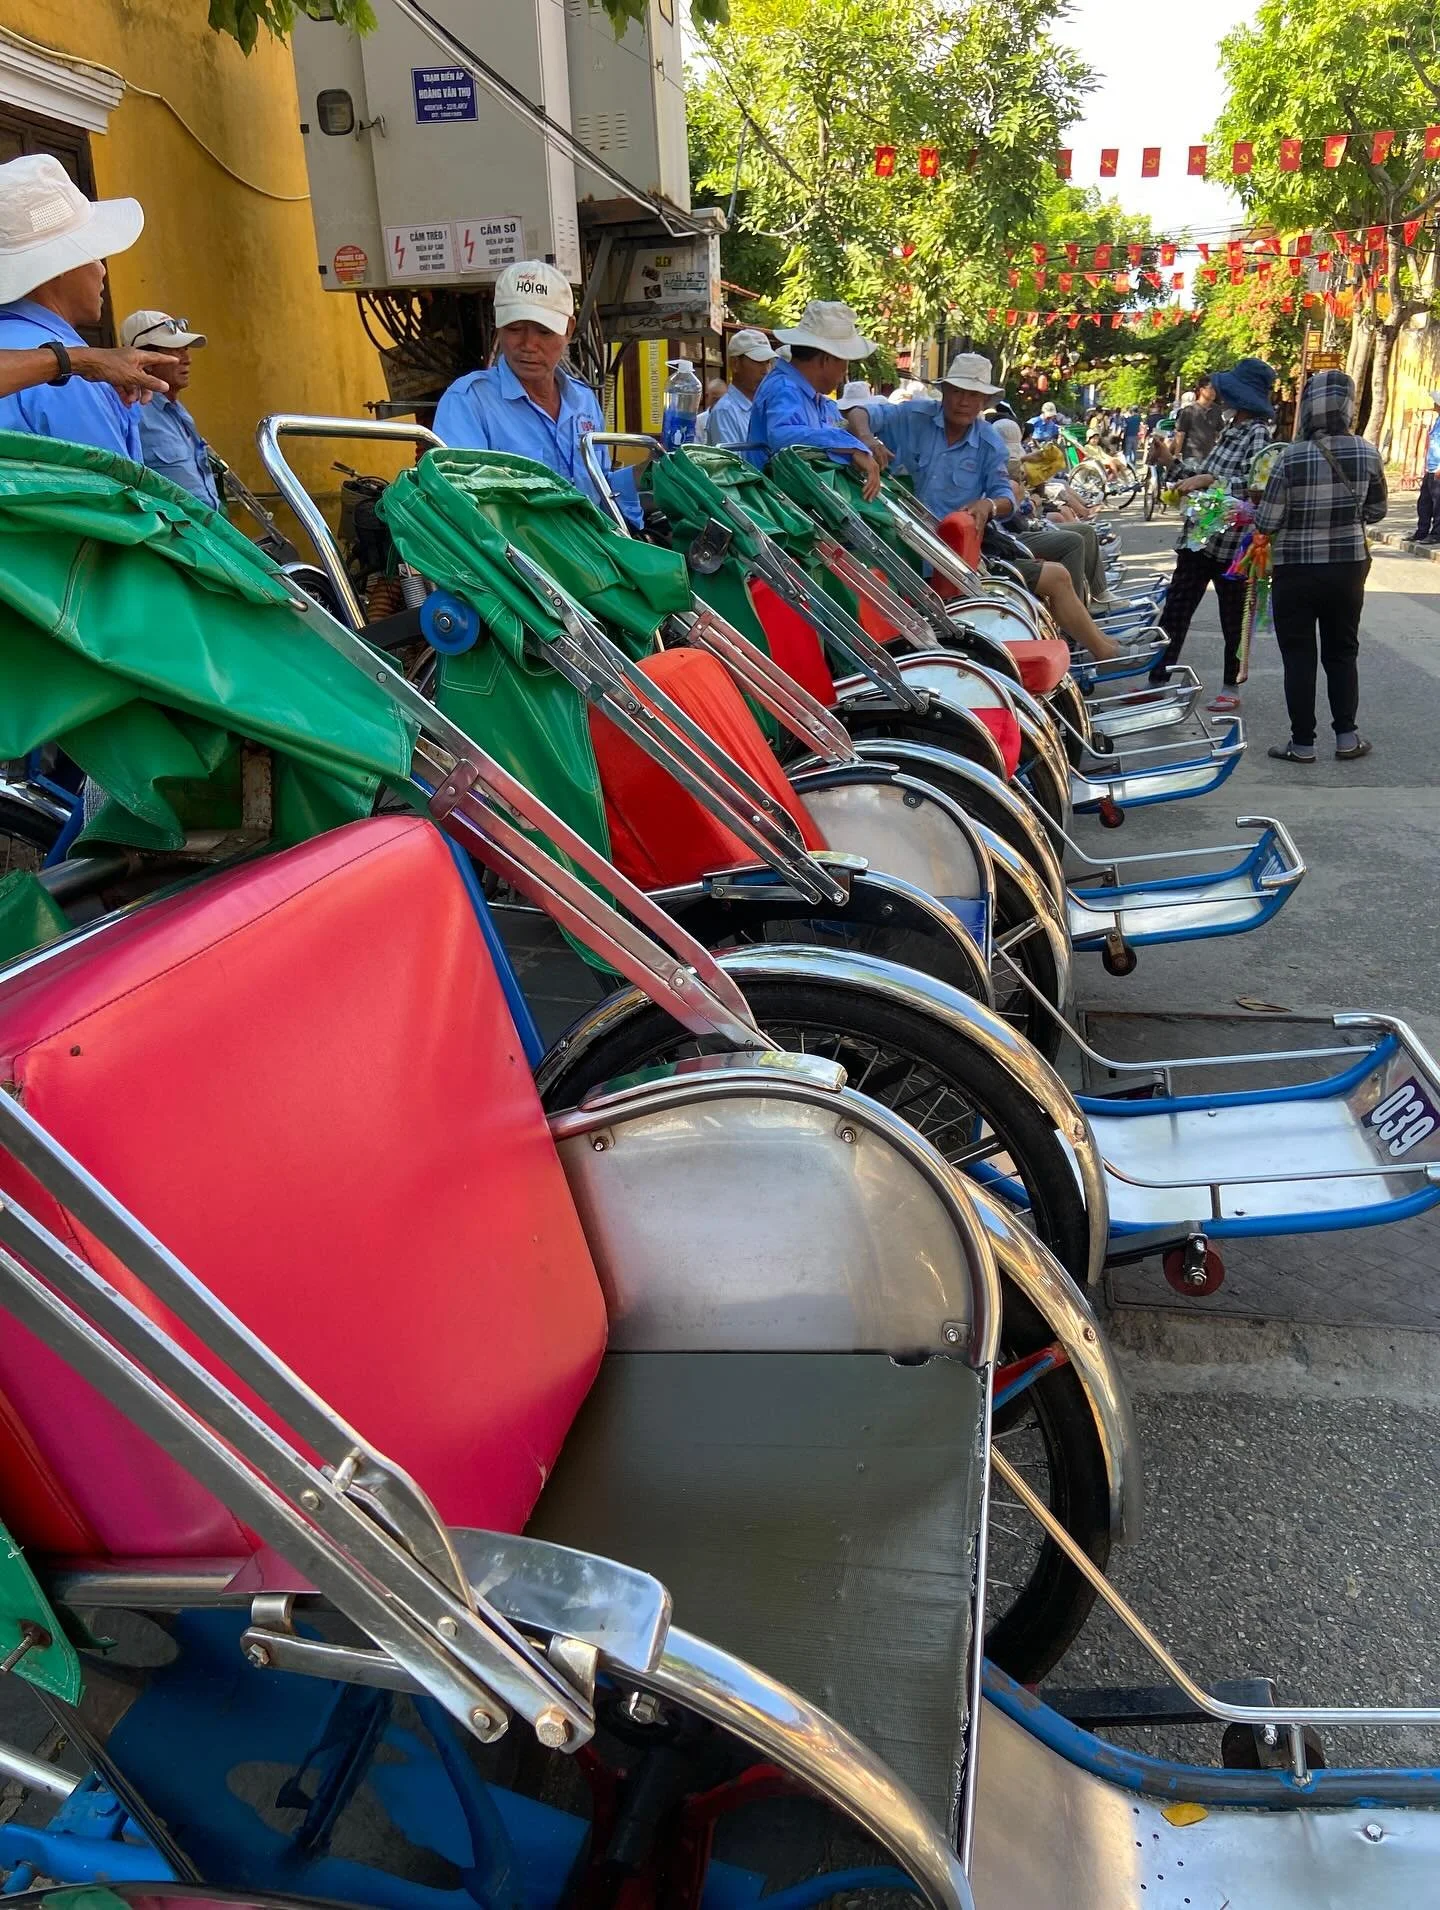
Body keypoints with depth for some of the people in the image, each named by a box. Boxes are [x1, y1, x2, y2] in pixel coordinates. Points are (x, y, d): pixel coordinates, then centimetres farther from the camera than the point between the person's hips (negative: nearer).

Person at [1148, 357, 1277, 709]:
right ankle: (1157, 680, 12)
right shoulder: (1229, 432, 14)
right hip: (1199, 535, 8)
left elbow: (1255, 482, -24)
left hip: (1231, 540, -8)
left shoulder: (1258, 434, -10)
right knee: (1174, 610, 7)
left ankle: (1231, 687, 17)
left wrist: (1208, 479, -26)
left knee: (1233, 617, 6)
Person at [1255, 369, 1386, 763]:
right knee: (1342, 652, 16)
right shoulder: (1367, 454, -6)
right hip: (1348, 568, 3)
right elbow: (1376, 512, 6)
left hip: (1295, 571, -3)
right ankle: (1346, 737, 19)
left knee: (1299, 657, 6)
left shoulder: (1291, 457, -16)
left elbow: (1267, 523, -12)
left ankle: (1303, 743, 10)